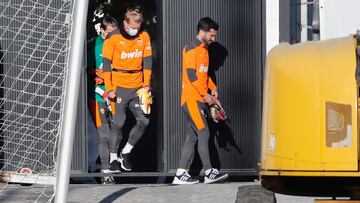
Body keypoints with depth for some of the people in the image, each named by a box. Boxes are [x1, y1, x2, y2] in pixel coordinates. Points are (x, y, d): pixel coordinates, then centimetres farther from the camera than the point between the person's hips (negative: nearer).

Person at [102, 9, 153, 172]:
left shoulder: (144, 36, 5)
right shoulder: (113, 38, -6)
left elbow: (147, 61, 9)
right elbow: (106, 64, -6)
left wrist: (146, 84, 0)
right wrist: (109, 89, -10)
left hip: (138, 87, 4)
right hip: (120, 88, -4)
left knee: (144, 121, 1)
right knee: (118, 123, -3)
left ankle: (126, 151, 20)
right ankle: (113, 158, 8)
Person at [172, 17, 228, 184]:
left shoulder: (203, 50, 19)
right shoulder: (191, 49, -10)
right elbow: (191, 74, -17)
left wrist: (212, 88, 8)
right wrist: (205, 95, -15)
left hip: (201, 100, 9)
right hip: (192, 99, -9)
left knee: (192, 137, 7)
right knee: (204, 134, -11)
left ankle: (181, 174, 8)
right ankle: (209, 173, -11)